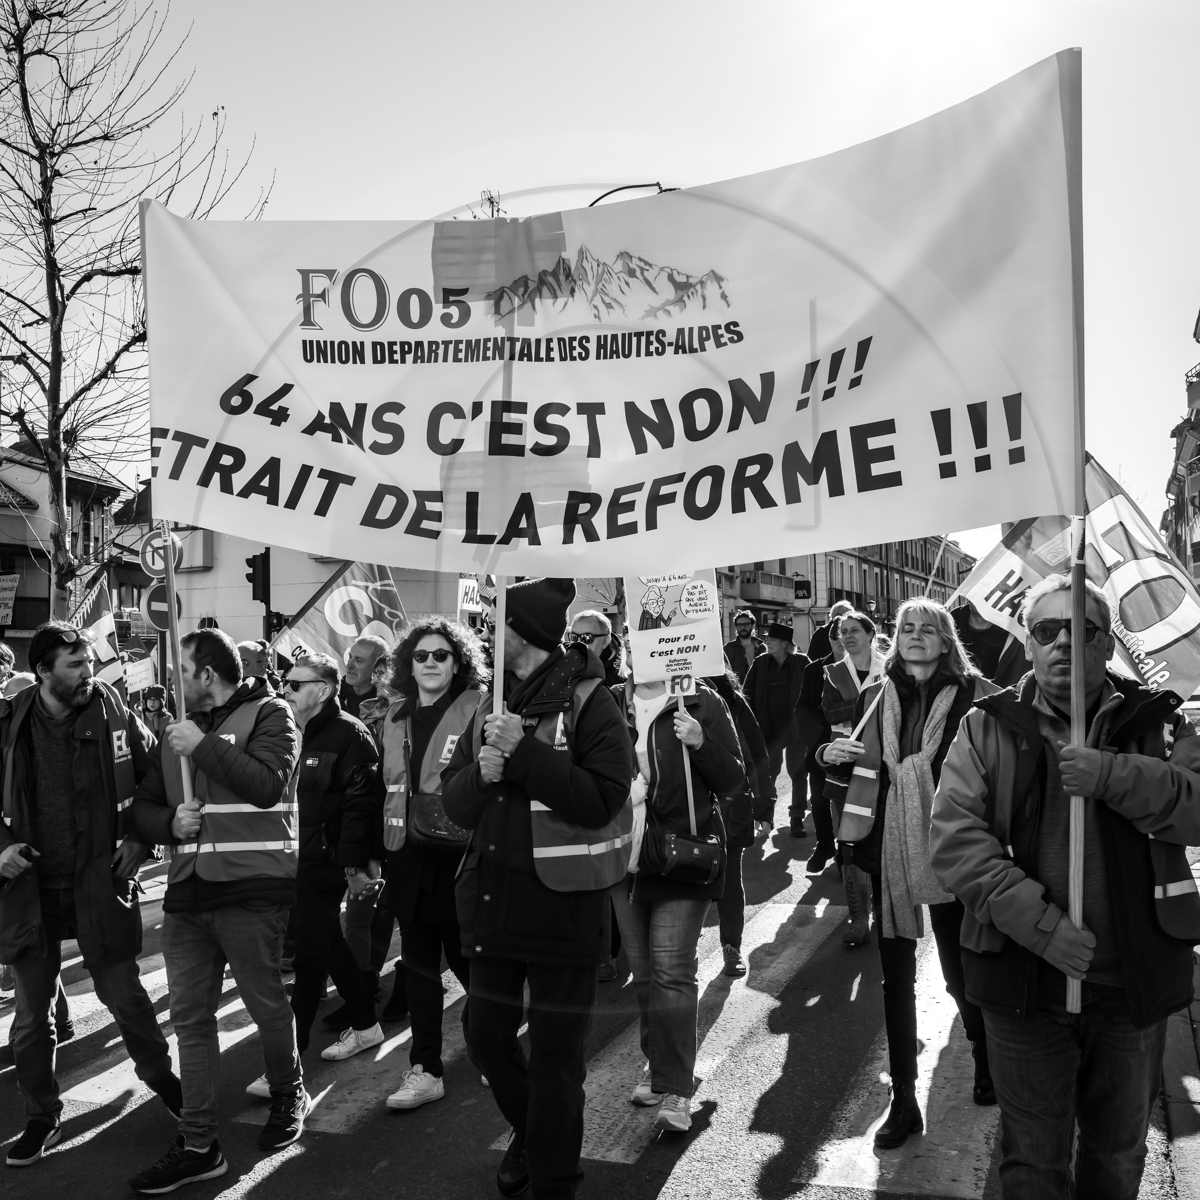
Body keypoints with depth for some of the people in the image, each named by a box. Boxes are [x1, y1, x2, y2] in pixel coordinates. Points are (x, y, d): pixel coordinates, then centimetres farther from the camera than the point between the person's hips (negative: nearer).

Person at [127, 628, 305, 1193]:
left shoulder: (268, 714, -2)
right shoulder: (177, 732, 16)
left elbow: (267, 784, -18)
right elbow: (142, 806, 18)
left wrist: (203, 746, -14)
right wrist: (171, 822, -4)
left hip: (251, 891, -6)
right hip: (187, 893, 6)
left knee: (266, 1003, 7)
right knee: (190, 1016, 7)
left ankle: (288, 1095, 33)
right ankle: (198, 1146, 16)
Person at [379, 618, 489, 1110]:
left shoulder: (476, 709, -7)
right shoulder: (396, 717, 11)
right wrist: (380, 850, 15)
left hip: (461, 853, -5)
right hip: (410, 857, 5)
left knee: (468, 959, 7)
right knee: (419, 966, 10)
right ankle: (425, 1070, 19)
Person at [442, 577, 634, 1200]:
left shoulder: (588, 703, -11)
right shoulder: (490, 706, 7)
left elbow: (602, 800, -20)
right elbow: (453, 802, 6)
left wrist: (524, 754, -23)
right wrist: (482, 774, -15)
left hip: (563, 907, -6)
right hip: (493, 902, 6)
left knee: (554, 1053, 6)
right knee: (487, 1038, 18)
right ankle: (529, 1131, 46)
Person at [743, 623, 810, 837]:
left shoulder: (802, 663, -5)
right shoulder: (760, 664, 0)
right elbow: (747, 695, -1)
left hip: (795, 728, -2)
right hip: (769, 729, 2)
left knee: (798, 772, 5)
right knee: (767, 772, 10)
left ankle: (797, 818, 15)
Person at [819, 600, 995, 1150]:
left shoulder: (973, 695, -3)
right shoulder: (874, 697, 7)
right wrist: (832, 755, -3)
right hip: (889, 850, 3)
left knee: (961, 969, 8)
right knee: (895, 975, 7)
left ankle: (987, 1063, 37)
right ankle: (903, 1100, 18)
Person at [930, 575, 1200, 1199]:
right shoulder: (988, 727, -3)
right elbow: (954, 836, -13)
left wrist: (1114, 776, -28)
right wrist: (1040, 923, -22)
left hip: (1135, 982, 2)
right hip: (1025, 983, -1)